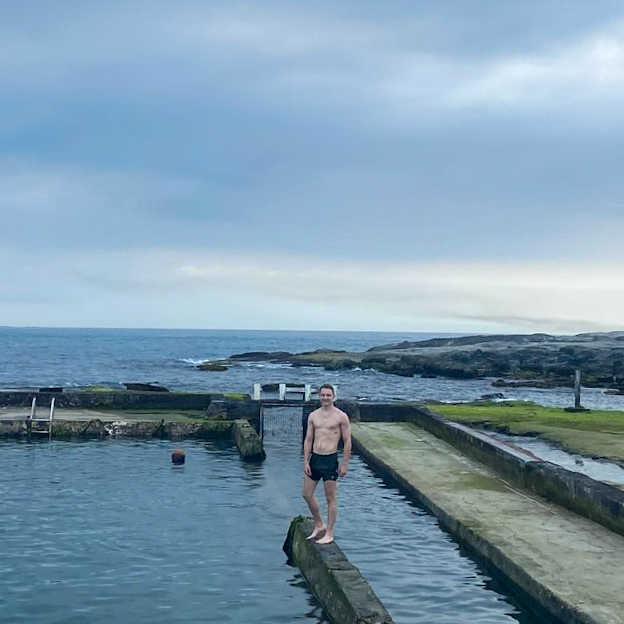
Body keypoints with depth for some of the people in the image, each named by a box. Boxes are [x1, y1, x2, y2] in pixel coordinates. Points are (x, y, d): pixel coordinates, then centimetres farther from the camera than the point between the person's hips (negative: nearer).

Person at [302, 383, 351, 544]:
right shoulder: (313, 416, 7)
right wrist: (306, 462, 3)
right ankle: (319, 525, 29)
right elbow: (308, 440, 9)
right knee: (307, 494, 10)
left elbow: (347, 442, -5)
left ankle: (329, 534, 13)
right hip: (314, 458, 5)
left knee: (330, 498, 2)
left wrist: (345, 464, -8)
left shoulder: (341, 416, -6)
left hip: (330, 460, -5)